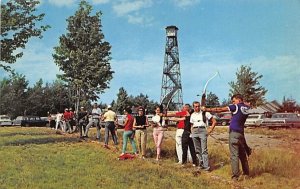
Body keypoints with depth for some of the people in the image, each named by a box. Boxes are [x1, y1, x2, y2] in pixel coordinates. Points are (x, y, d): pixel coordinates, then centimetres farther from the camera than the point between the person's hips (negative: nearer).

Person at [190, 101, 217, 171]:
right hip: (194, 131, 5)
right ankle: (201, 162, 18)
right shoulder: (192, 115, 18)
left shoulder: (205, 113, 4)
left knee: (204, 149, -11)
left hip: (202, 130, -5)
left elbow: (214, 121, 5)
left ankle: (206, 166, -10)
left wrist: (210, 129, -4)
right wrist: (192, 132, 12)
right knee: (197, 149, 6)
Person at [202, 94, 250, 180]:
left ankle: (235, 176, -6)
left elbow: (220, 109, -10)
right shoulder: (247, 108, 7)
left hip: (234, 133, -7)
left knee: (234, 155, -6)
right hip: (241, 133, 7)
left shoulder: (236, 106, -8)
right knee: (243, 155, 17)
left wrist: (207, 109, -6)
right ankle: (246, 173, 24)